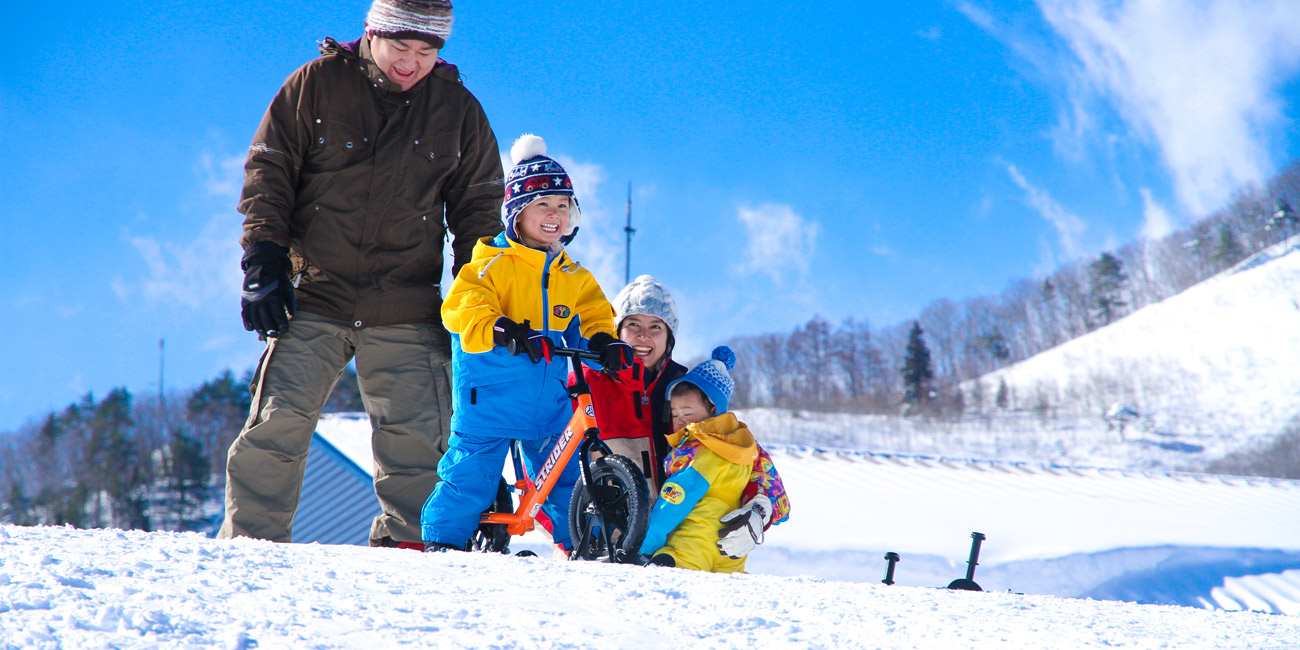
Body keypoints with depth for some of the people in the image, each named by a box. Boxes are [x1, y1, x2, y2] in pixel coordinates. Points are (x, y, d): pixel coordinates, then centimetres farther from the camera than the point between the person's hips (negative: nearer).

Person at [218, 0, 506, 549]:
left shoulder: (459, 111, 8)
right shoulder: (317, 85, 1)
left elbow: (478, 208, 16)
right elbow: (268, 169, 4)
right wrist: (264, 258, -5)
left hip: (407, 317, 2)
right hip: (313, 302, -2)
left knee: (416, 443, -2)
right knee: (276, 427, -9)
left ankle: (405, 548, 10)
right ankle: (248, 542, 1)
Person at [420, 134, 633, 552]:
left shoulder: (574, 277, 14)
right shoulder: (490, 264, -6)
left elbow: (593, 316, 14)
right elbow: (462, 310, -17)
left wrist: (605, 342, -9)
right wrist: (503, 332, -34)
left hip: (549, 398, 5)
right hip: (490, 393, -5)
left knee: (565, 474, 11)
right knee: (473, 469, -5)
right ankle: (443, 539, 9)